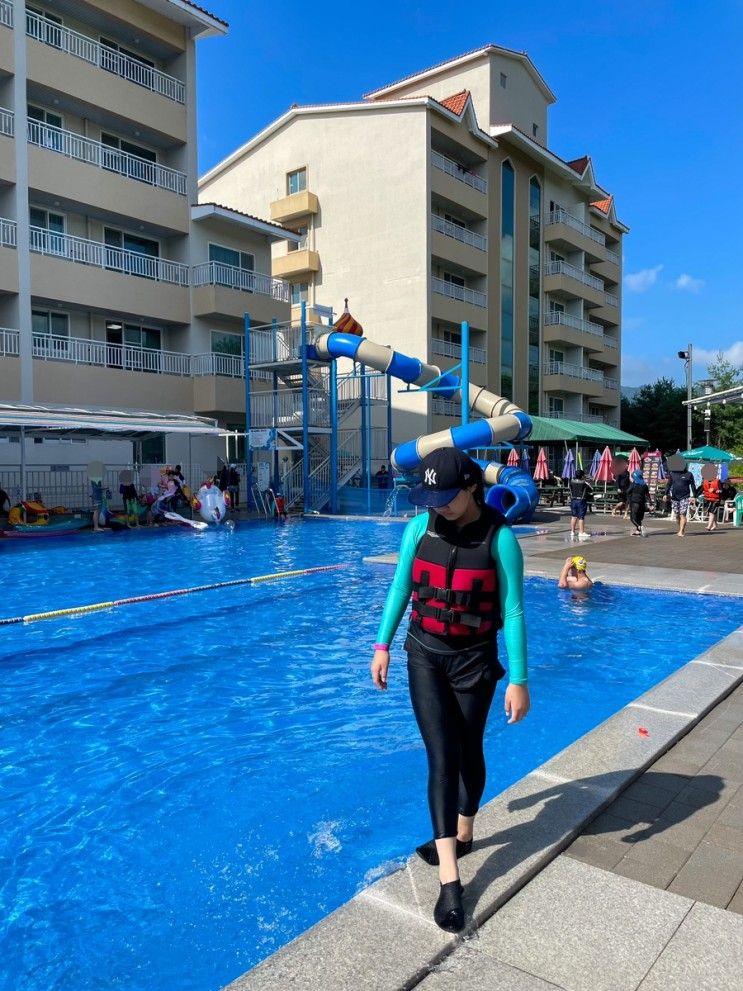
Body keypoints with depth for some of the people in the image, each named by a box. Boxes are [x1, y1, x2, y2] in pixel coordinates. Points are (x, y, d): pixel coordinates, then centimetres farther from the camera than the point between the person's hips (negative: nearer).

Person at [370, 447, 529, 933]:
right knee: (442, 758, -2)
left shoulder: (499, 537, -17)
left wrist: (519, 680, -12)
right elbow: (400, 588, 4)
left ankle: (463, 833, 42)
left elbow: (512, 612, -14)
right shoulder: (420, 527, -8)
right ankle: (450, 880, 5)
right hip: (424, 655, 2)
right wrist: (383, 644, 7)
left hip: (474, 660, -2)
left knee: (468, 752, 15)